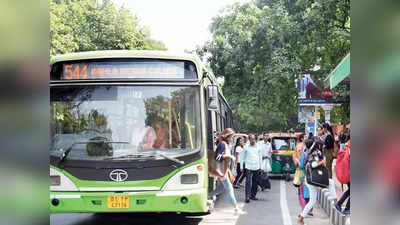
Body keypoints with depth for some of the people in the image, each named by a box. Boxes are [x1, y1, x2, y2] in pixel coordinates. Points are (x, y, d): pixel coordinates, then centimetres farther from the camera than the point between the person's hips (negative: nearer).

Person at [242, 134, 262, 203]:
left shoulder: (258, 147, 8)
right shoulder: (246, 147, 1)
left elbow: (260, 157, 15)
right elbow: (243, 157, 7)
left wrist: (260, 166, 14)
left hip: (256, 168, 3)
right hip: (248, 168, -3)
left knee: (255, 183, 7)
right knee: (248, 183, -11)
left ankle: (253, 195, 18)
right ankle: (247, 197, -12)